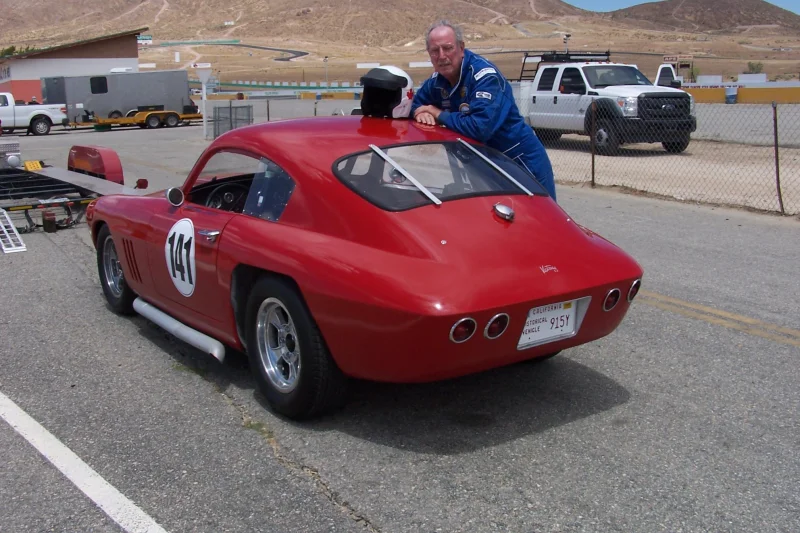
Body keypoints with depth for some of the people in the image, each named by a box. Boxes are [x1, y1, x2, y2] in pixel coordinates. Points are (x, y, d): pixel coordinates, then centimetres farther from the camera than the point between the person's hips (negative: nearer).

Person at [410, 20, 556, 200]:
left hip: (522, 162, -7)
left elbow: (480, 128, -37)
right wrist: (421, 112, -12)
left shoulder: (485, 75, -25)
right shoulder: (437, 80, -1)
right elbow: (415, 103, 13)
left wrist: (439, 114, -23)